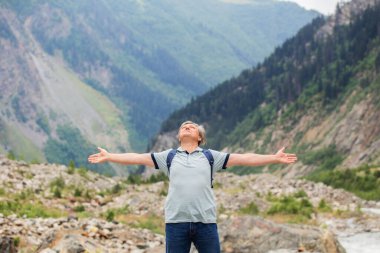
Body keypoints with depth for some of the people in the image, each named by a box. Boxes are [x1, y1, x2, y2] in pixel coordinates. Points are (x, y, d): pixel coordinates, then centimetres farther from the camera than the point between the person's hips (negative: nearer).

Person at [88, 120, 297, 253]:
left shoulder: (210, 156, 12)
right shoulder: (169, 156, 14)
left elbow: (243, 158, 8)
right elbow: (138, 158, 13)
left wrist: (274, 158, 2)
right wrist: (109, 157, 7)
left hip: (205, 221, 0)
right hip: (176, 221, 0)